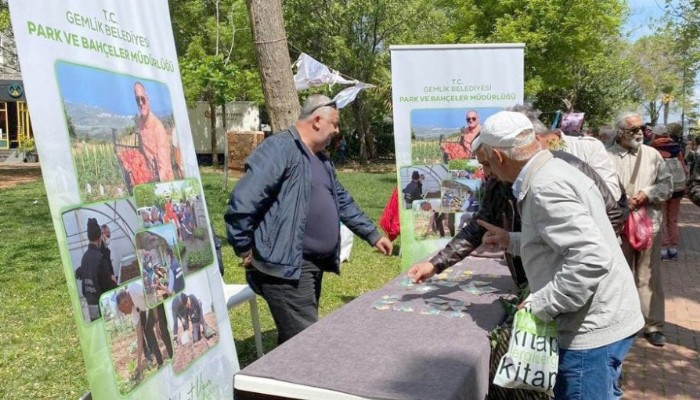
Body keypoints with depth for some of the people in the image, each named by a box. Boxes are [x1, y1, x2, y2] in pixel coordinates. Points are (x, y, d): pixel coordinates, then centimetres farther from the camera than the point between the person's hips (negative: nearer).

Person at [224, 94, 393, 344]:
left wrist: (373, 234, 23)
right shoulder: (280, 148, -15)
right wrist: (245, 249, -15)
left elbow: (343, 201, 26)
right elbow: (242, 202, -21)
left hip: (313, 265, 10)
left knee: (295, 339, 18)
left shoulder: (321, 159, 17)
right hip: (285, 267, -9)